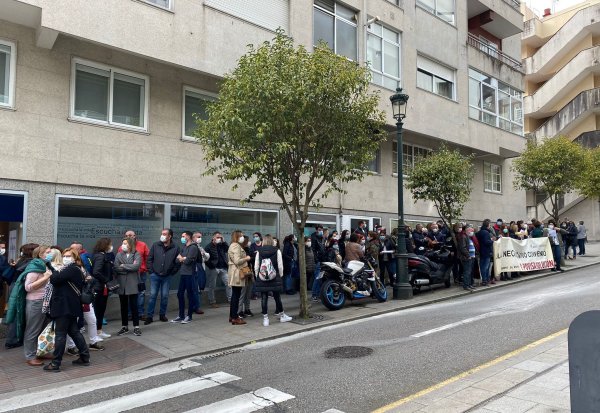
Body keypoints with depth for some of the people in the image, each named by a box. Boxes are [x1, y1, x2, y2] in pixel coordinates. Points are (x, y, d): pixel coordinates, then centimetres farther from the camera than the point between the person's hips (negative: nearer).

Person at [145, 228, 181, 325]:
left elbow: (178, 262, 0)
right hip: (155, 275, 0)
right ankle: (149, 316, 10)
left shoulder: (175, 248, -5)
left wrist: (172, 273, 0)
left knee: (165, 296, 7)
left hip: (167, 277, 0)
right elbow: (150, 258, 4)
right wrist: (151, 271, 0)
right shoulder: (155, 245, -1)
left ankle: (162, 315, 22)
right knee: (152, 295, 2)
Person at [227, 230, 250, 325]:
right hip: (237, 273, -11)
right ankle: (235, 318, -3)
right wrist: (246, 258, -10)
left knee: (235, 295, 15)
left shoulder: (234, 245, 19)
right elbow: (237, 261, -23)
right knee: (236, 296, -7)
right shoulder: (236, 246, -14)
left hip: (235, 274, 11)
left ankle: (232, 316, 21)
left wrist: (245, 258, 14)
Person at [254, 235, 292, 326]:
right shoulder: (277, 251, -4)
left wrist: (258, 277, 11)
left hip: (262, 279, 1)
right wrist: (280, 276, 10)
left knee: (264, 298, 4)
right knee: (277, 297, 11)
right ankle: (281, 315, 25)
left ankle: (265, 318, 7)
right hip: (275, 278, -1)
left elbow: (256, 267, 0)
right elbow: (280, 266, -4)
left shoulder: (259, 252, -1)